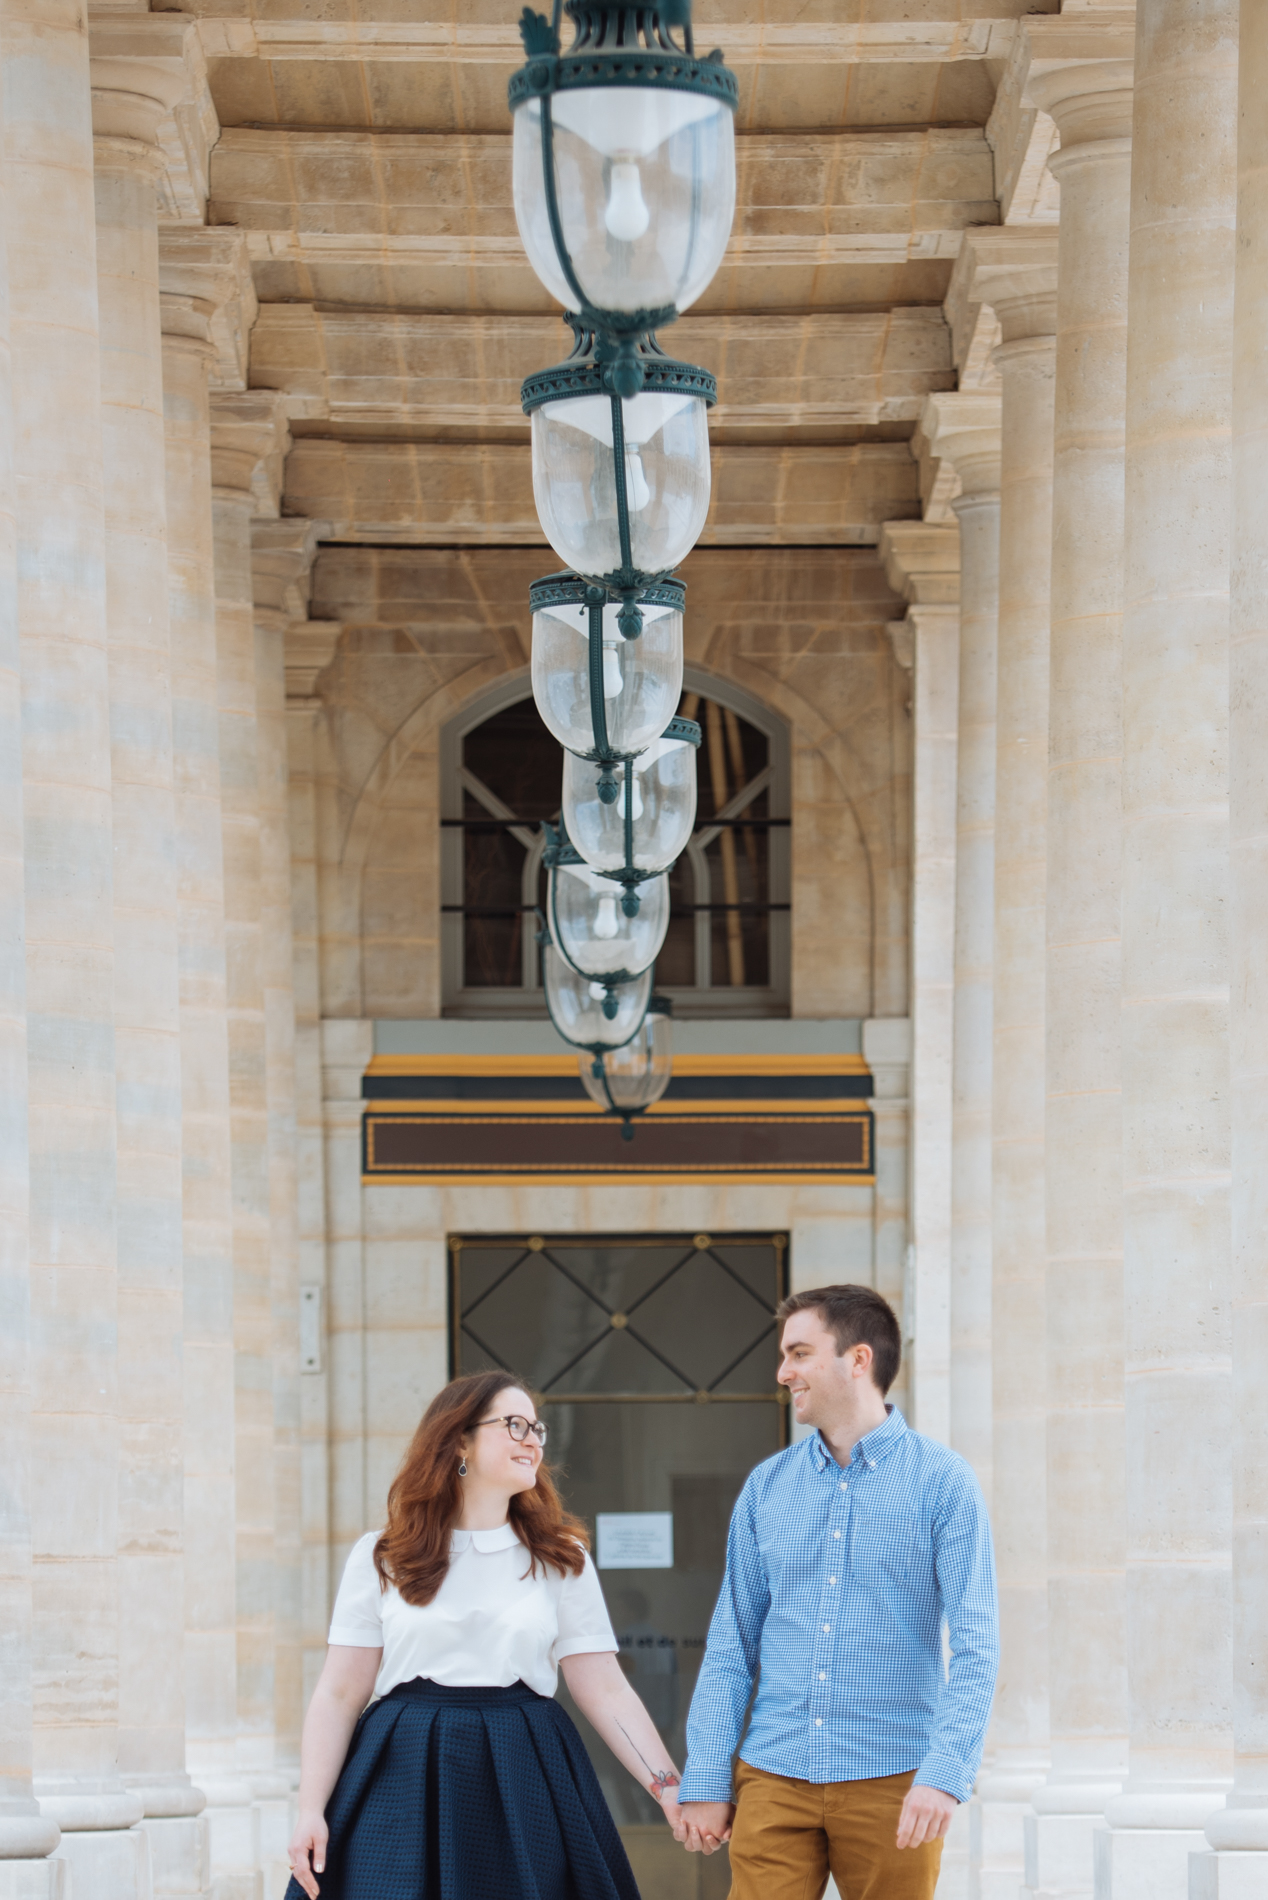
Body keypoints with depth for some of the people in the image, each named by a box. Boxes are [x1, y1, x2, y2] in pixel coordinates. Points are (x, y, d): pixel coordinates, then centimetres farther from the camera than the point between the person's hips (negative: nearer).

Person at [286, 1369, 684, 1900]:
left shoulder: (562, 1560, 10)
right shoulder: (381, 1559, 6)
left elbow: (606, 1691, 4)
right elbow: (339, 1695, 3)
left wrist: (670, 1789, -8)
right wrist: (310, 1811, -7)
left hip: (522, 1787, 1)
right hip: (404, 1781, -1)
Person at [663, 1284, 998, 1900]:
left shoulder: (941, 1481, -2)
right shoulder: (766, 1486, 9)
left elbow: (975, 1645, -8)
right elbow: (731, 1646, 11)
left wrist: (944, 1774, -20)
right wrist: (704, 1780, 4)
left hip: (891, 1784, -3)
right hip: (774, 1780, 3)